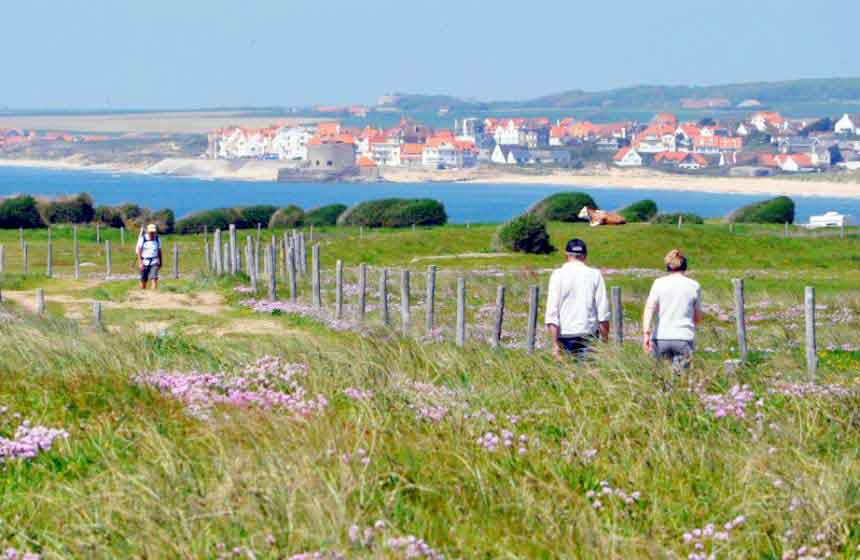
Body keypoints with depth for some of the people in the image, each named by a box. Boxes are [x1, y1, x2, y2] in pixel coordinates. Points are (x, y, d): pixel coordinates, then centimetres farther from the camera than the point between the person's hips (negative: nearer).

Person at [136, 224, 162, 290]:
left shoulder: (157, 239, 5)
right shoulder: (142, 239, -5)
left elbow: (159, 251, 15)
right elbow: (139, 251, -5)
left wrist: (160, 262, 18)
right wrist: (140, 263, -13)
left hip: (154, 262, 1)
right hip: (145, 261, -1)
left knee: (154, 278, -15)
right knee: (143, 280, 5)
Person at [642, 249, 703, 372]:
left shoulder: (659, 283, 6)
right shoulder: (694, 286, 8)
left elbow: (649, 308, -7)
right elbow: (698, 318, 15)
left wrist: (646, 333, -14)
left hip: (661, 337, 1)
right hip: (684, 337, 0)